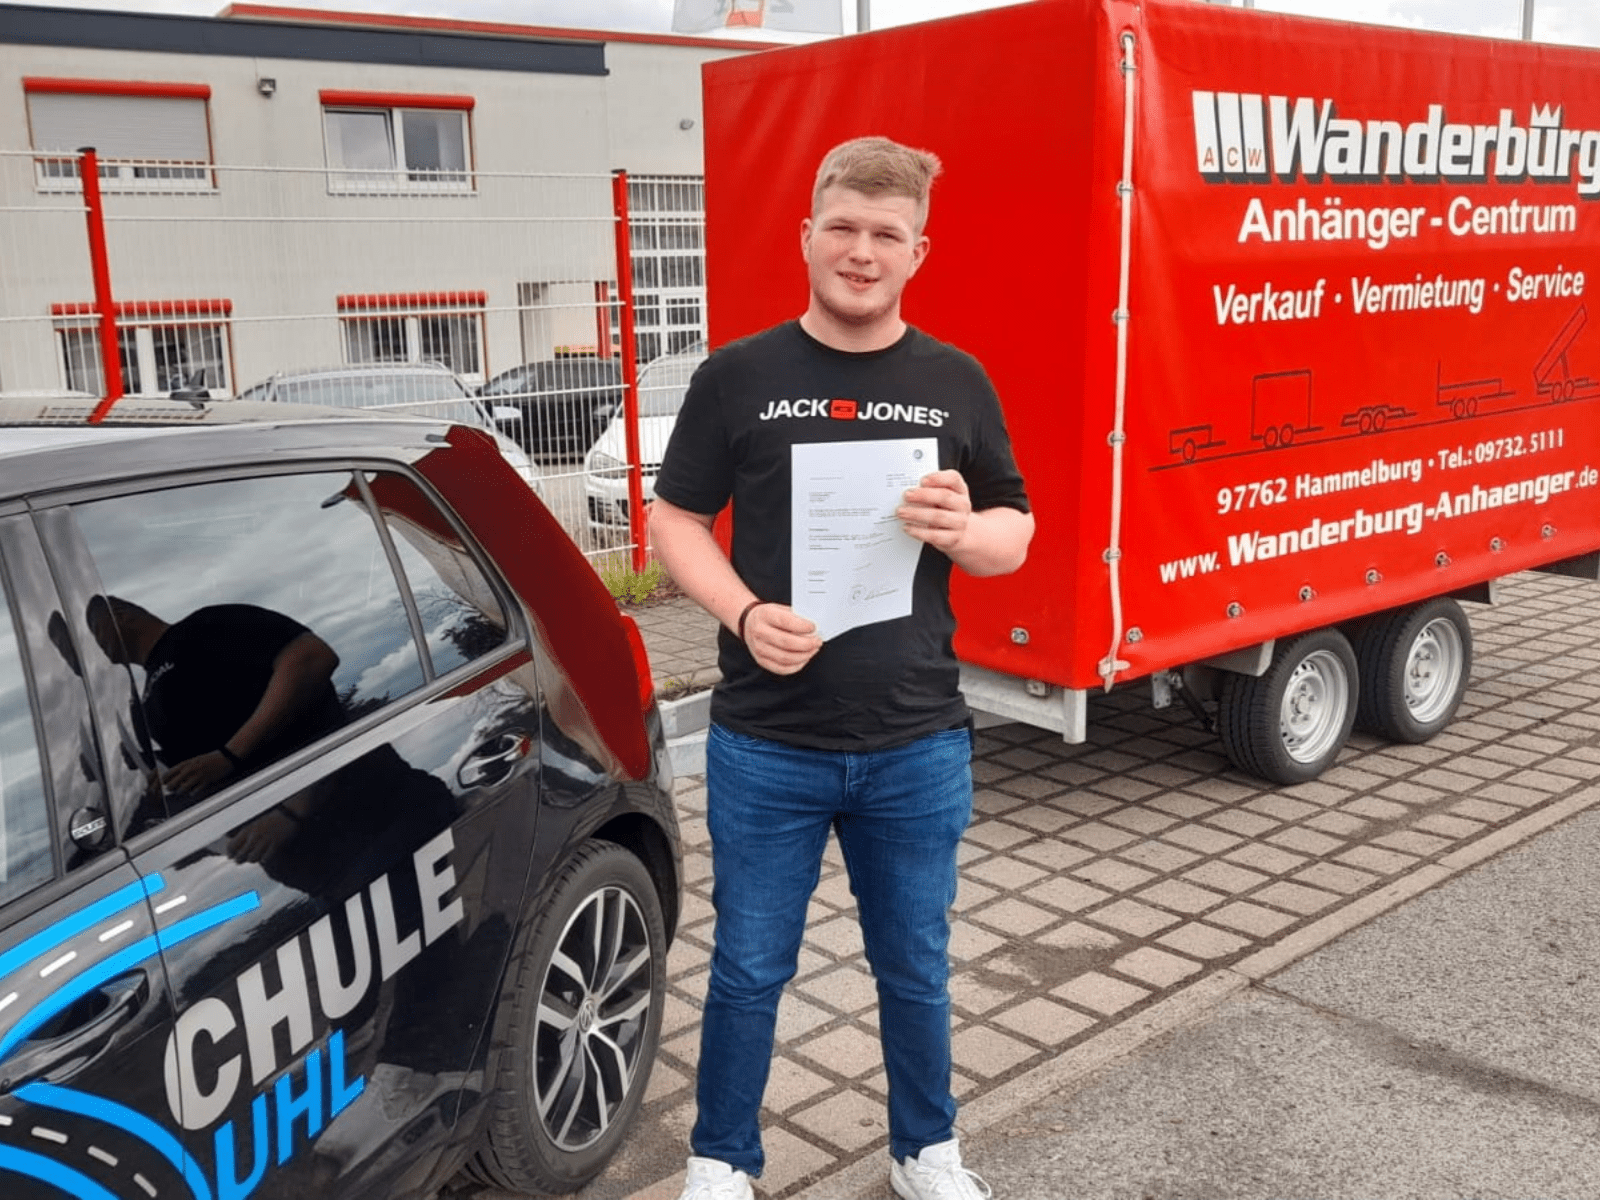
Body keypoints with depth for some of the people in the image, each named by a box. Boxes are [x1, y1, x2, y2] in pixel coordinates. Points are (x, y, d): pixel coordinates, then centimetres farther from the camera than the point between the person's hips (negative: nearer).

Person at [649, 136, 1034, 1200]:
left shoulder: (957, 383, 2)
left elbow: (1016, 537, 6)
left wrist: (966, 531, -17)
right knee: (750, 969, 12)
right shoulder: (738, 376, -2)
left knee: (916, 968, 17)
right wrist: (746, 613, -17)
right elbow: (677, 522, 1)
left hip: (919, 744, 2)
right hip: (766, 743, -1)